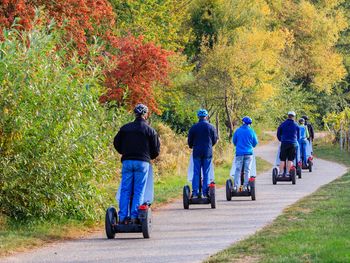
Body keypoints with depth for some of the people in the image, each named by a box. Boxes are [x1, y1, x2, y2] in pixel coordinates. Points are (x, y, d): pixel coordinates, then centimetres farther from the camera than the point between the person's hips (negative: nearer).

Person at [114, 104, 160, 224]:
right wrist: (149, 157, 23)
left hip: (127, 161, 2)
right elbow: (156, 150, 3)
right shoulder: (150, 130, 1)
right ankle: (135, 216, -6)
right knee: (139, 191, 1)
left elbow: (117, 143, 11)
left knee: (125, 190, 4)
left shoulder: (125, 128, 7)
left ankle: (123, 217, 0)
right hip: (142, 162, -2)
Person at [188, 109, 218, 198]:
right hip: (208, 153, 0)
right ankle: (205, 192, 1)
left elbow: (189, 140, 5)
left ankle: (195, 192, -2)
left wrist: (192, 147, 27)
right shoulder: (211, 127, -2)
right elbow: (215, 140, 7)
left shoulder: (194, 127, -1)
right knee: (206, 173, 4)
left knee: (196, 173, 3)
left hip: (197, 153, 0)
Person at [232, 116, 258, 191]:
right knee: (247, 170, 4)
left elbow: (234, 141, 11)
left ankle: (236, 186, -6)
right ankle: (246, 186, 0)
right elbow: (255, 142, 6)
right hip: (249, 153, 0)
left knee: (238, 170, 2)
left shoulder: (238, 131, 2)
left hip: (239, 153, 0)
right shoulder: (251, 131, 0)